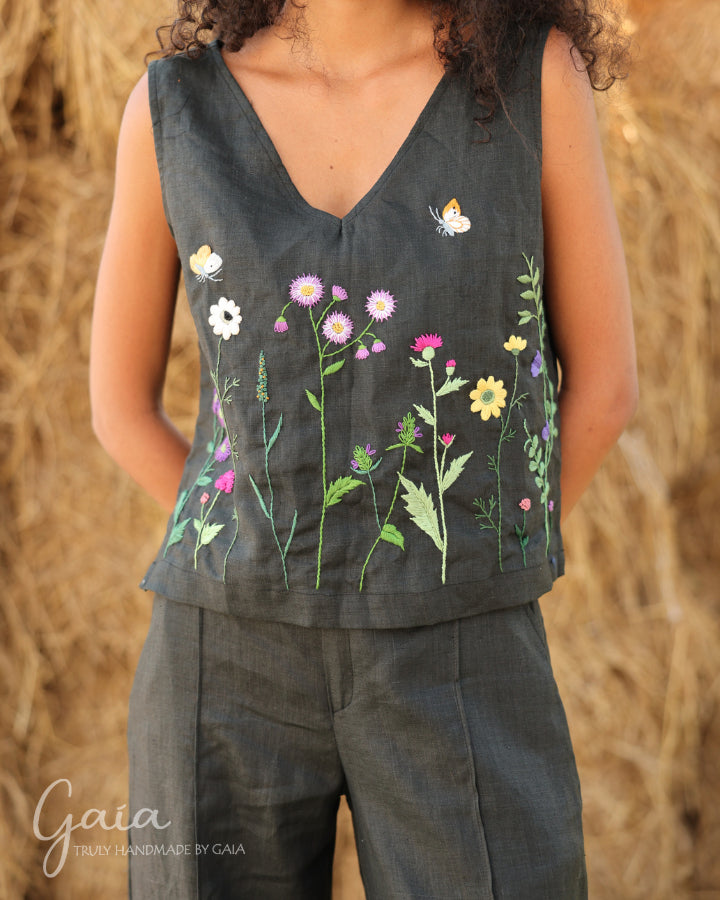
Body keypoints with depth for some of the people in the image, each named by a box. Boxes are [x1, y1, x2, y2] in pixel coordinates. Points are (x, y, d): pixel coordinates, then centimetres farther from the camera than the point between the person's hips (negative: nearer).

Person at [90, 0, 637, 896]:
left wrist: (472, 581, 6)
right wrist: (282, 576, 7)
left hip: (456, 681, -1)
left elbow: (603, 381, 3)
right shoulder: (174, 103, 0)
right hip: (230, 666, 1)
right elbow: (121, 405, 9)